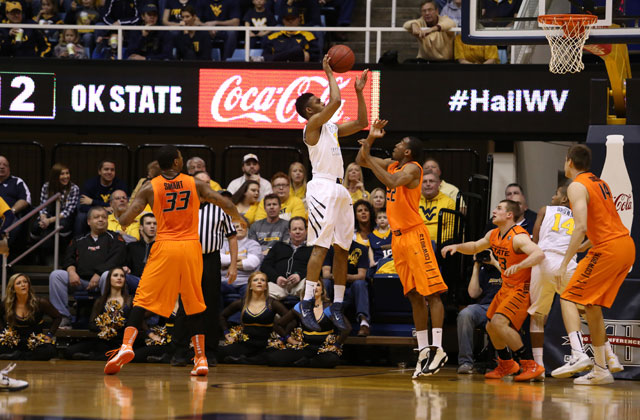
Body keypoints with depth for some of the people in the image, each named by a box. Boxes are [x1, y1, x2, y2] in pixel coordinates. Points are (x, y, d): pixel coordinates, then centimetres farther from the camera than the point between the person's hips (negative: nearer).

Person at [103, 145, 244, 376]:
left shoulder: (149, 188, 1)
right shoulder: (195, 184, 4)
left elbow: (125, 219, -4)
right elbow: (226, 205, 5)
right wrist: (239, 220, 25)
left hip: (164, 248, -1)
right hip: (191, 248, 1)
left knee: (143, 300, 0)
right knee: (194, 305, 13)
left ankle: (126, 345, -21)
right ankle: (201, 359, 9)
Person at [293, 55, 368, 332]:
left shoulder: (332, 128, 21)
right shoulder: (312, 124, -4)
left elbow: (361, 123, 25)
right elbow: (336, 101, -16)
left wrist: (359, 91, 20)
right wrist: (329, 73, -4)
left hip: (340, 190, 9)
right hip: (322, 188, -9)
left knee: (342, 250, 6)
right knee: (321, 247, -15)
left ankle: (337, 307, 9)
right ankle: (306, 305, -17)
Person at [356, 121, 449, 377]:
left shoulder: (412, 168, -9)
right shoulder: (392, 165, 14)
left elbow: (392, 181, -28)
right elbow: (361, 160, 21)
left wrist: (370, 159, -22)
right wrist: (371, 139, 7)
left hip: (414, 235, -9)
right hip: (398, 238, 9)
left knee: (431, 292, -10)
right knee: (414, 296, 8)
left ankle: (437, 349, -17)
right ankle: (424, 350, 9)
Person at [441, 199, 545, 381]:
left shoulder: (518, 237, -23)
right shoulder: (493, 235, 5)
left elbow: (539, 254, -39)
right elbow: (475, 247, 25)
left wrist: (518, 266, -53)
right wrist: (456, 247, 6)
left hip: (522, 288, -9)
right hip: (506, 287, 9)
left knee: (499, 322, -24)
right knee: (491, 326, 15)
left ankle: (531, 365, -20)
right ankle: (506, 364, 37)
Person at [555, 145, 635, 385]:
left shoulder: (577, 187, -8)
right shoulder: (600, 183, 19)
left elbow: (581, 227, -19)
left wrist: (564, 264, -20)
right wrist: (582, 246, 31)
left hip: (608, 249, -8)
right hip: (627, 245, 8)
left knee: (569, 299, -5)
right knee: (591, 305, 14)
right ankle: (601, 369, 12)